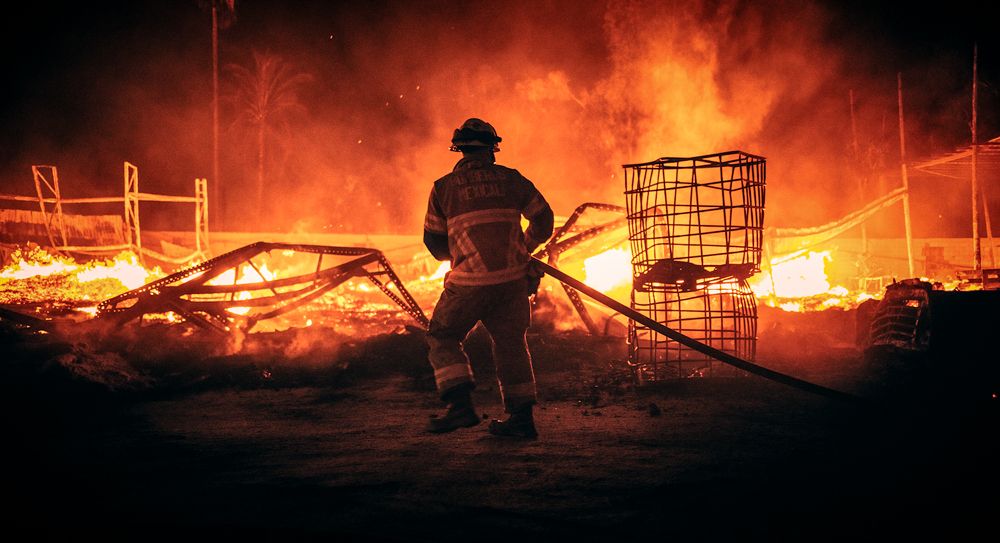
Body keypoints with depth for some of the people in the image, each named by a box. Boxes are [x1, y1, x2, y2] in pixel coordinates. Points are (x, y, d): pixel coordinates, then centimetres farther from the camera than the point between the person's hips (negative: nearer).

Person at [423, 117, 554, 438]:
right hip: (513, 278, 3)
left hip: (470, 280, -3)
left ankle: (460, 405, -5)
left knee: (442, 338, 11)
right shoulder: (510, 179, 7)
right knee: (510, 342, 14)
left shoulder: (444, 187, 3)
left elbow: (435, 243, 9)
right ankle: (522, 417, 14)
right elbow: (543, 220, 14)